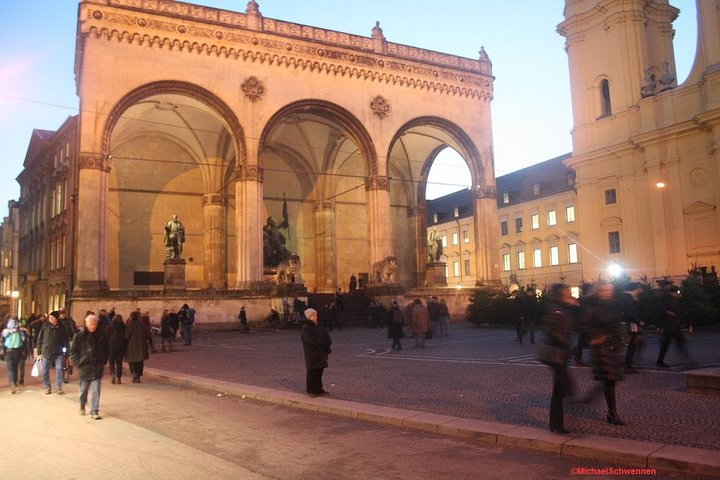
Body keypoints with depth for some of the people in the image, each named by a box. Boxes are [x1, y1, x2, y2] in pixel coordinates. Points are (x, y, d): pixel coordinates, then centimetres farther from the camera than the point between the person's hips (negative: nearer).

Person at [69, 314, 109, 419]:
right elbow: (73, 351, 0)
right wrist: (78, 362, -6)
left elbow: (105, 350, 9)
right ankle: (82, 405, 41)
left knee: (96, 391, -3)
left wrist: (103, 362, 4)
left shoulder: (102, 336, -2)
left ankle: (94, 411, 3)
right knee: (83, 389, 15)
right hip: (84, 367, 0)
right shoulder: (79, 337, -6)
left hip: (97, 368, 0)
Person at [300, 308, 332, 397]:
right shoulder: (305, 328, -11)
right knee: (312, 373, -4)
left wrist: (326, 342, -11)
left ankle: (318, 389, 18)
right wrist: (324, 342, -13)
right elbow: (312, 340, -22)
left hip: (320, 354, 8)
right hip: (311, 355, -8)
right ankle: (311, 391, 3)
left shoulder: (317, 327, 16)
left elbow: (326, 336, 11)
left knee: (319, 372, 11)